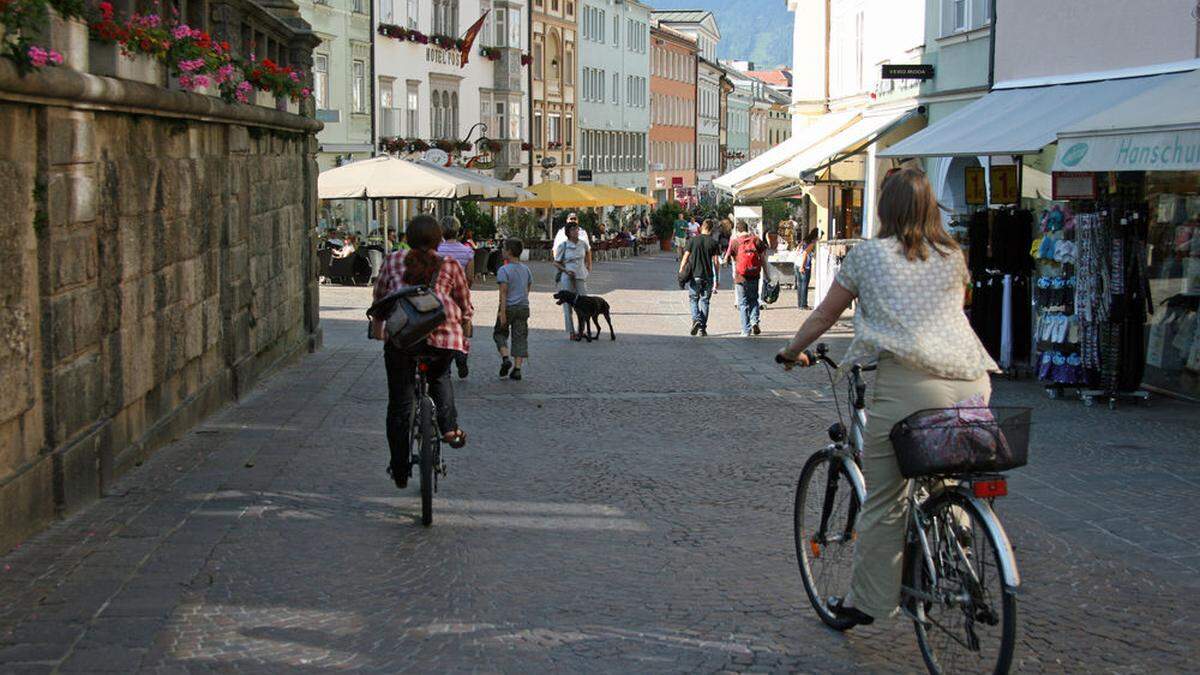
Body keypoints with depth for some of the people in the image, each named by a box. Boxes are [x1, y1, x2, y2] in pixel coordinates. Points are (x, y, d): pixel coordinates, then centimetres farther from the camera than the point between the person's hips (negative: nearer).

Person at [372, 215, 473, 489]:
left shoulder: (393, 261, 14)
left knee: (399, 403, 10)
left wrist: (377, 322, 44)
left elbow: (380, 294, 26)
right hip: (443, 334, 0)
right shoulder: (450, 266, 11)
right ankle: (449, 428, 11)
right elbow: (465, 306, 19)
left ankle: (399, 471, 15)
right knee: (440, 376, 32)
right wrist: (464, 328, 39)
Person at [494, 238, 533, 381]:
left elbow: (503, 292, -16)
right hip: (524, 307, 5)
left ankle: (506, 358, -6)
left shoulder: (504, 270, -11)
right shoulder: (526, 270, 8)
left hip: (508, 307, -5)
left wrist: (502, 311, -18)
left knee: (500, 334, 14)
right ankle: (517, 368, 1)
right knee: (520, 337, 5)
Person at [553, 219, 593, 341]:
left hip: (581, 276, 4)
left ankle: (581, 331, 17)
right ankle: (571, 332, 8)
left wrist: (589, 266, 21)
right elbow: (556, 263, -2)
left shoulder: (583, 243, 1)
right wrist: (566, 271, -17)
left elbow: (588, 251, 25)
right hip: (567, 278, -3)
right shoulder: (563, 246, -9)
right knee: (568, 304, 1)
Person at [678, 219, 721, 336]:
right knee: (705, 301, 9)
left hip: (694, 275, -1)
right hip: (708, 277, 1)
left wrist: (681, 273, 5)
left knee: (693, 300, 11)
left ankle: (696, 320, -13)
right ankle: (703, 328, 7)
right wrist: (716, 280, 4)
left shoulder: (693, 240, -1)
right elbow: (716, 262, -2)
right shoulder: (713, 242, -1)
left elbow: (685, 259, -3)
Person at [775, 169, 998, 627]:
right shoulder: (953, 257, 20)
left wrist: (793, 351, 37)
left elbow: (823, 316, 19)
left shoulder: (867, 255, 11)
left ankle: (867, 602, 10)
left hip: (908, 383, -4)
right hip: (971, 385, 4)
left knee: (884, 501, 4)